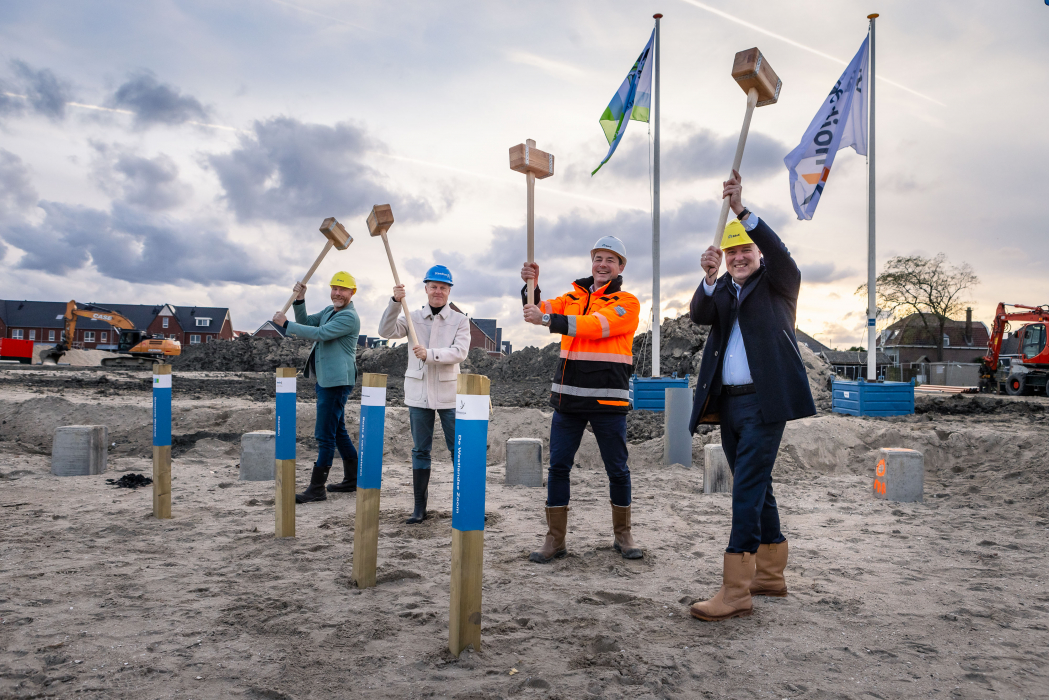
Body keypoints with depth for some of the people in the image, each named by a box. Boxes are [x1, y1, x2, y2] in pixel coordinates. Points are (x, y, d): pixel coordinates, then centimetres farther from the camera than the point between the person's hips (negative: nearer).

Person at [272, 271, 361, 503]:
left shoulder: (349, 317, -16)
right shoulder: (329, 311, 16)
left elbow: (319, 334, -24)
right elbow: (306, 322, 16)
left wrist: (286, 324, -19)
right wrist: (299, 301, 0)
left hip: (337, 382, -11)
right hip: (326, 379, 11)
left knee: (325, 435, -9)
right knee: (338, 431, 17)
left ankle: (316, 488, -5)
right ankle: (352, 479, 28)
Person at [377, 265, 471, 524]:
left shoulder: (459, 320, 1)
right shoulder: (414, 317, 6)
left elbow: (460, 352, -12)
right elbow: (386, 331, -7)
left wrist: (430, 354, -25)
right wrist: (395, 302, -19)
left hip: (449, 394, -2)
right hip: (418, 393, 2)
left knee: (458, 449, 3)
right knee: (420, 451, 8)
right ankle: (419, 507, 16)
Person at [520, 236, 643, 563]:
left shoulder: (627, 302, -1)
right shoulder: (574, 297, 15)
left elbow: (596, 325, -18)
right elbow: (539, 310, 4)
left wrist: (548, 320, -26)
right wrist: (531, 286, -16)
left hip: (608, 399, -3)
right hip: (569, 397, 4)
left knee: (617, 469, 7)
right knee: (558, 466, 3)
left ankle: (623, 535, 26)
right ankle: (555, 539, 13)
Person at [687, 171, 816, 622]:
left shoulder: (779, 283, 4)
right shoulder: (721, 289, 15)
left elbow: (778, 251, -16)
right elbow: (699, 316, -4)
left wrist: (742, 211, -27)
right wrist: (709, 279, -23)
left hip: (764, 401, -6)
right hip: (727, 402, 6)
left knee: (747, 489, -11)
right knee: (756, 487, 15)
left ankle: (736, 591, -9)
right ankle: (770, 575, 28)